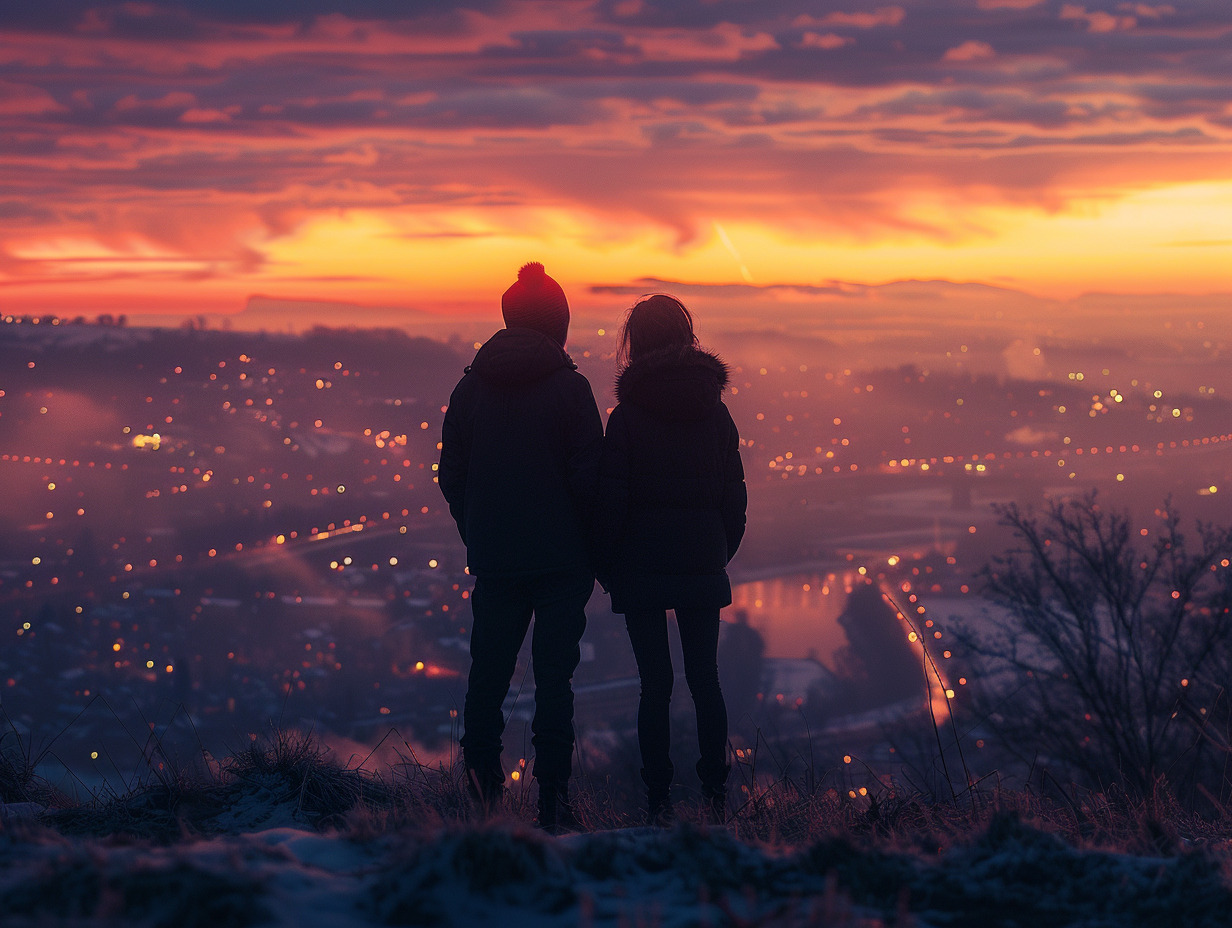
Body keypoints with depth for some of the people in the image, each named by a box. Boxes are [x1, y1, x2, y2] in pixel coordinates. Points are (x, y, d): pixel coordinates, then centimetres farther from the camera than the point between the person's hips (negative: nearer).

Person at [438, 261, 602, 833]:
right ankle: (552, 797, -3)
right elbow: (589, 476, -10)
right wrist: (593, 550, 1)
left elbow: (450, 475, 7)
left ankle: (481, 767, 19)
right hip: (561, 560, -3)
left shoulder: (471, 386, 4)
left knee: (490, 663, 16)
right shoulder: (568, 387, -9)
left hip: (492, 556, 3)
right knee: (554, 671, 0)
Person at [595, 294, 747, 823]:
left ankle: (658, 799, 0)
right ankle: (715, 795, 10)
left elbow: (611, 499, -8)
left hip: (643, 564, -3)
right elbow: (735, 496, 8)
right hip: (703, 562, 3)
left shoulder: (628, 415, -8)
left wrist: (607, 565, 2)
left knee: (655, 683, 0)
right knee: (705, 678, 11)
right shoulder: (715, 411, 4)